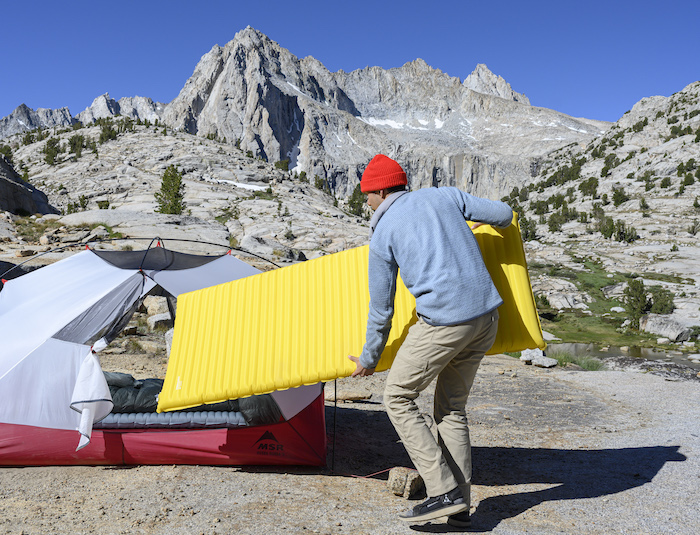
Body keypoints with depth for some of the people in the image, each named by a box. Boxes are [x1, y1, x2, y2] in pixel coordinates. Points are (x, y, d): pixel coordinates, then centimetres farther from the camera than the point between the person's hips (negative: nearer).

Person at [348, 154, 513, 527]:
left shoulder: (382, 234, 2)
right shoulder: (444, 196, 13)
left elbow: (381, 310, 5)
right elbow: (504, 215, 15)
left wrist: (368, 359, 18)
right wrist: (479, 221, 39)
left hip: (443, 322, -7)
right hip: (487, 315, 7)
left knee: (397, 397, 10)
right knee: (452, 407, 19)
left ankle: (443, 492, 6)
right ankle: (460, 505, 21)